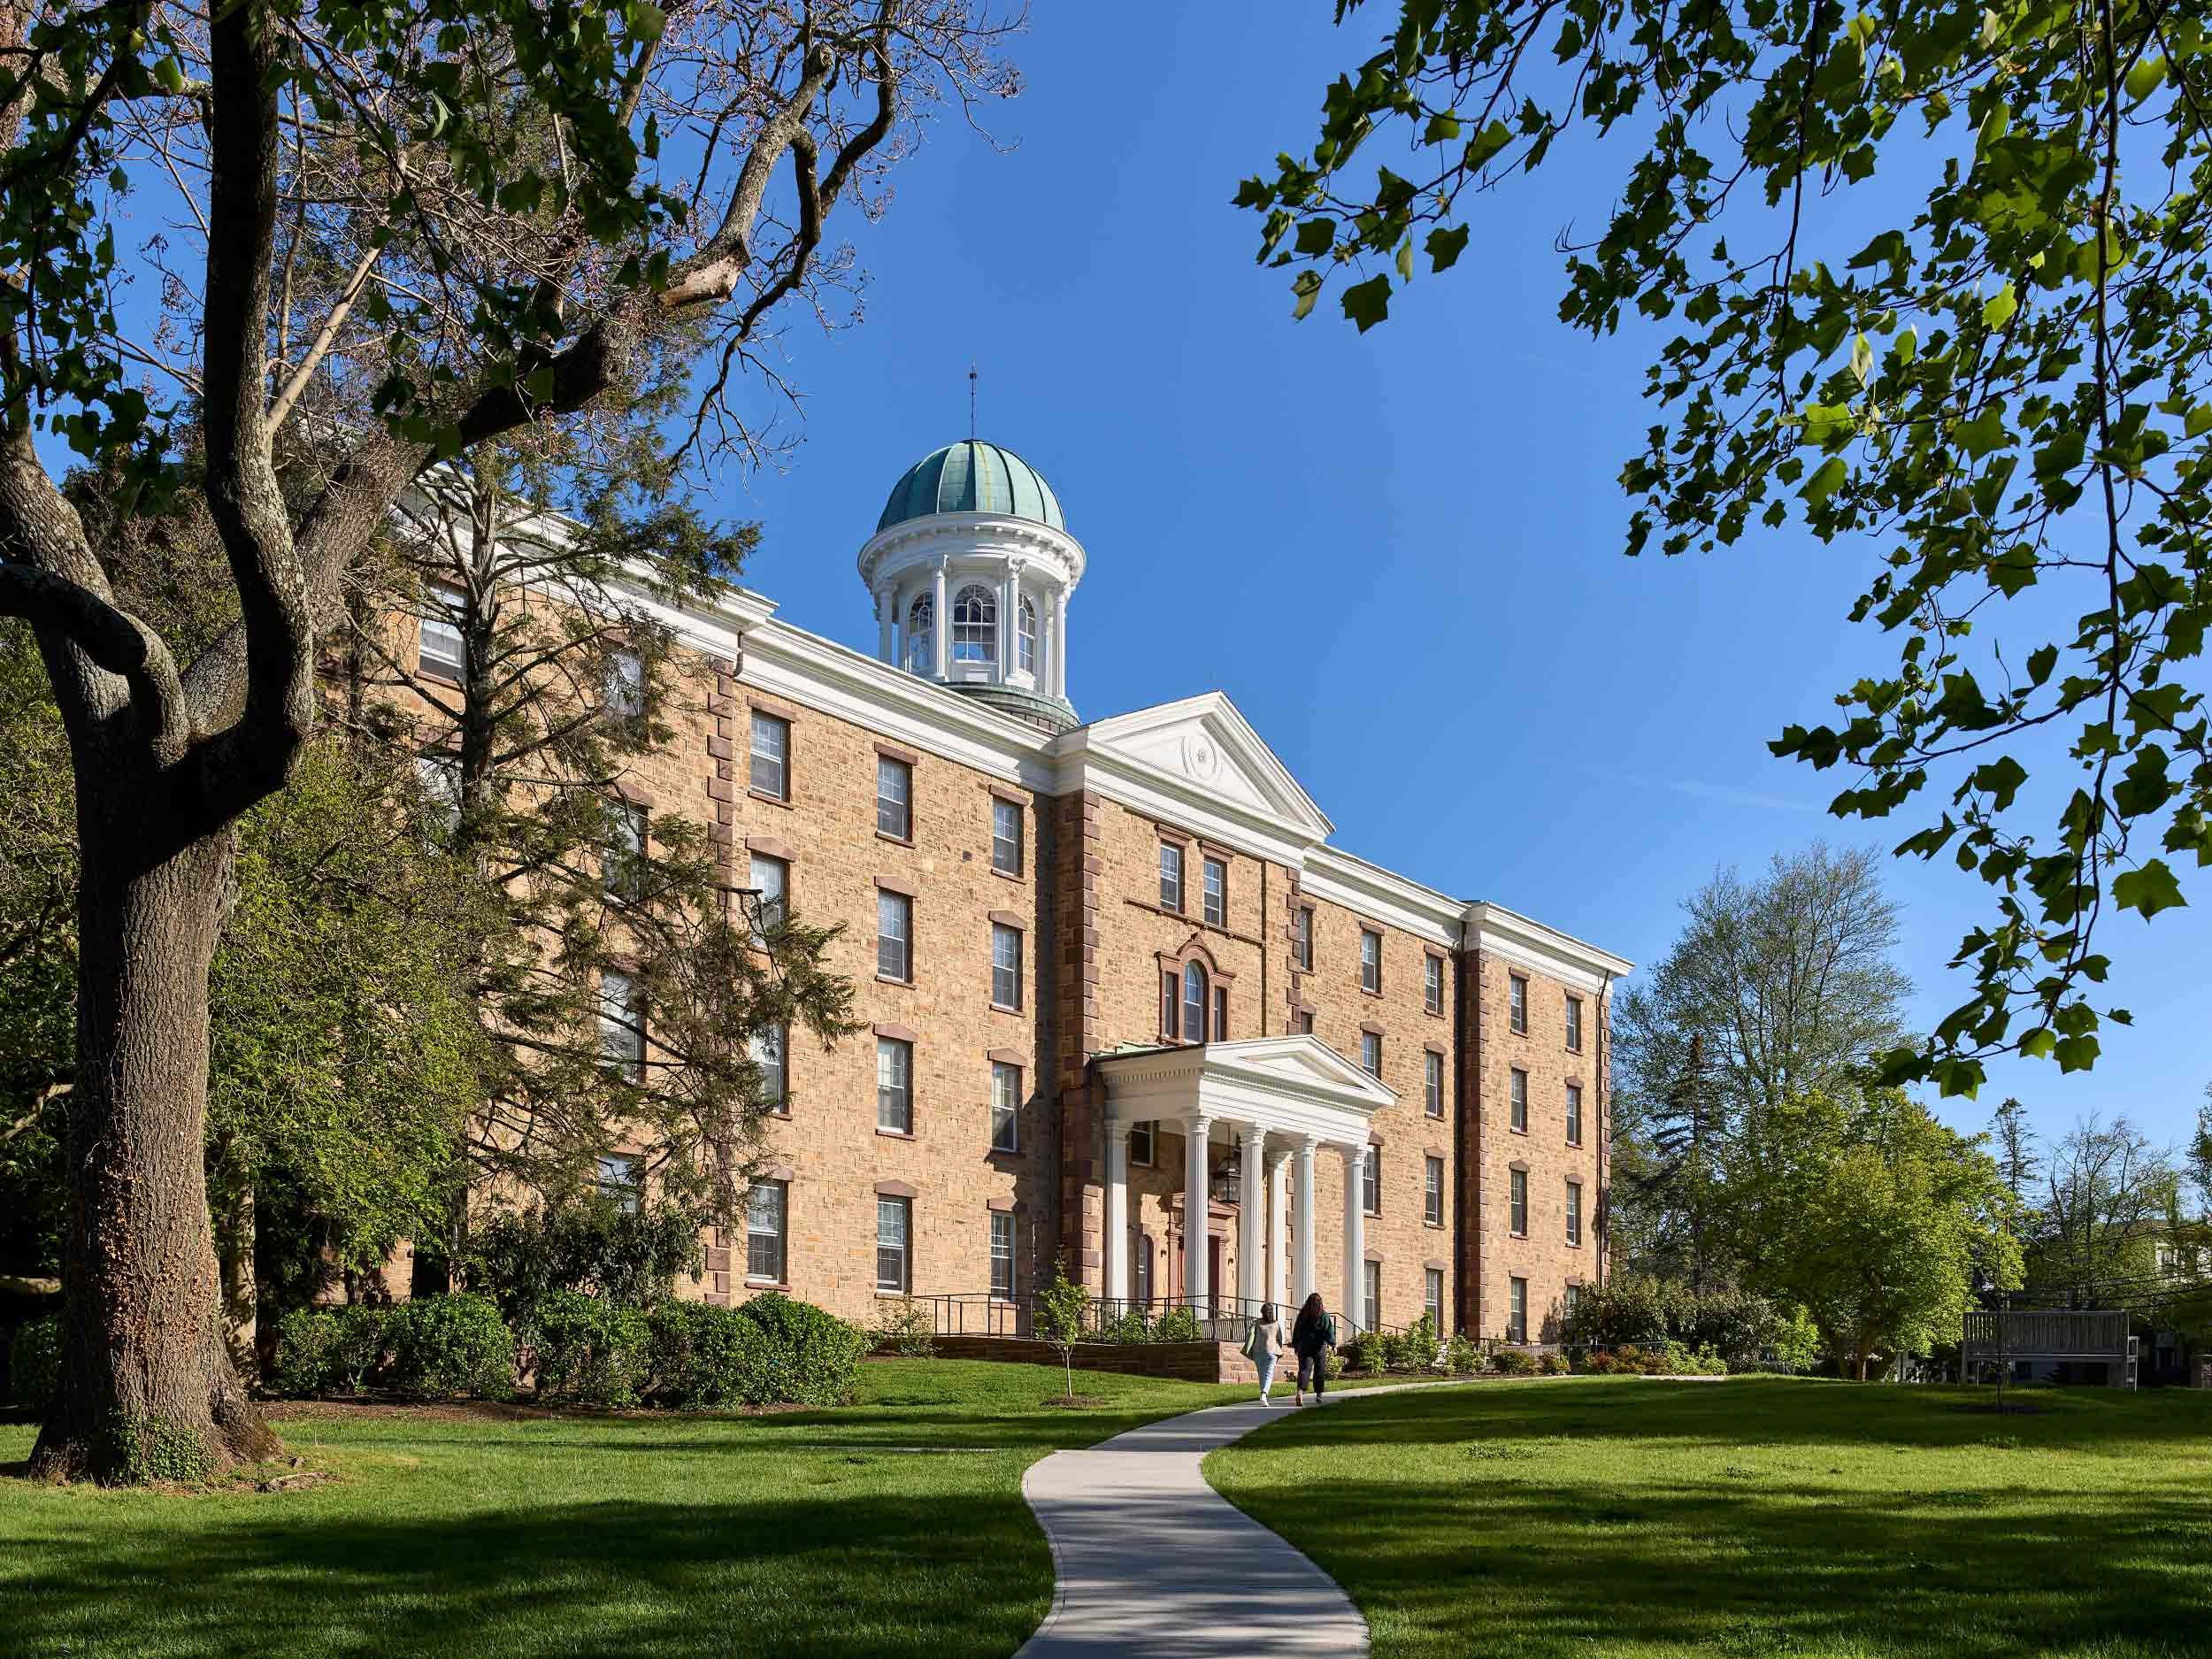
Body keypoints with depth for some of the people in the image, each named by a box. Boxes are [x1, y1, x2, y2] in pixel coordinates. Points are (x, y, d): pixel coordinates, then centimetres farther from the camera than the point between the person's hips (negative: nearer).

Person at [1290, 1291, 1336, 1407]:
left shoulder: (1303, 1314, 2)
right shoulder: (1323, 1315, -5)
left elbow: (1297, 1330, 7)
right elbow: (1329, 1330, -9)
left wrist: (1295, 1345, 15)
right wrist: (1332, 1344, -4)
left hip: (1304, 1346, 1)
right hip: (1319, 1346, -1)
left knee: (1304, 1369, -3)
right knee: (1319, 1371, 13)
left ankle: (1300, 1392, -25)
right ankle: (1319, 1395, 19)